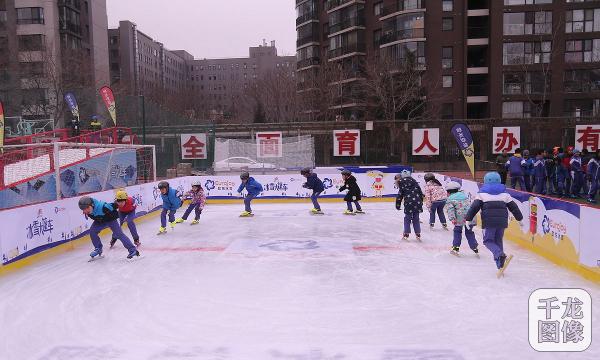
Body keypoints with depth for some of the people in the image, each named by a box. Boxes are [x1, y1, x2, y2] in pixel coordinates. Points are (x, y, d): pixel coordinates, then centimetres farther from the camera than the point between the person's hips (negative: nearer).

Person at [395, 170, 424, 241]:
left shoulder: (402, 183, 2)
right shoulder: (414, 181, 16)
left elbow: (400, 195, 0)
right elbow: (420, 192, 17)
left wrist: (398, 205, 6)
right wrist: (421, 201, 24)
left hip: (409, 203, -4)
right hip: (417, 202, 4)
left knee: (407, 218, 7)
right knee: (416, 219, 14)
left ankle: (406, 235, 6)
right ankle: (418, 235, 14)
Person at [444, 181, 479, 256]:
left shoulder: (450, 199, -1)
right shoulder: (464, 195, 18)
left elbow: (450, 210, -14)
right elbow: (470, 204, 27)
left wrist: (452, 219, -22)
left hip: (460, 218, -5)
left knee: (457, 231, 14)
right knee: (469, 232, 18)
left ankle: (456, 247, 9)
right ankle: (474, 247, 17)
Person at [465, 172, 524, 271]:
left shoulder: (482, 193, 5)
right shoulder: (504, 193, 15)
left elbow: (475, 206, -2)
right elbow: (513, 206, 17)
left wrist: (469, 219, 2)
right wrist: (520, 219, 26)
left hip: (489, 221, -4)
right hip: (502, 221, 4)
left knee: (488, 240, 5)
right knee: (498, 240, 16)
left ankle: (499, 254, -22)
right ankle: (500, 264, 14)